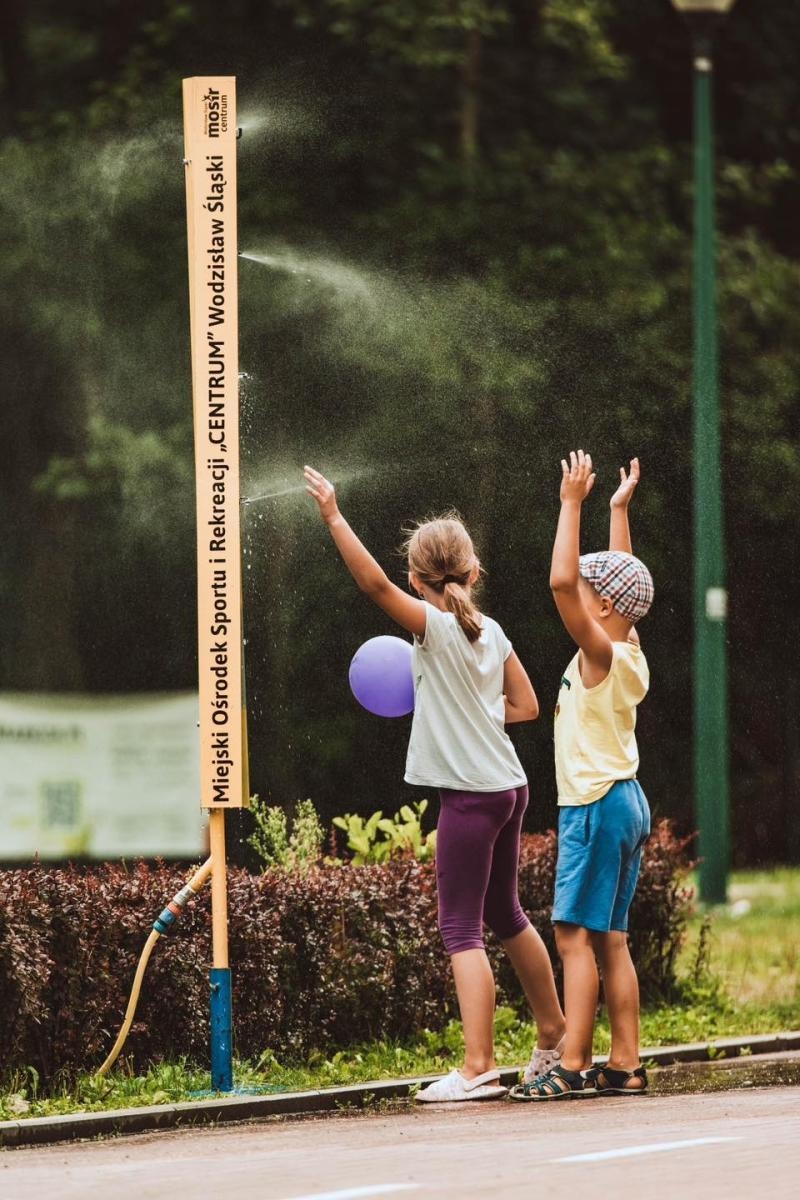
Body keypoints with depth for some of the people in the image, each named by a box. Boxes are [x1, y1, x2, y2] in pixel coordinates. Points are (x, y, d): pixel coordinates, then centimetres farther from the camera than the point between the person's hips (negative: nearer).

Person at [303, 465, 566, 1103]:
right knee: (505, 916, 23)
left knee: (462, 928, -7)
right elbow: (527, 705, 14)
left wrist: (334, 516, -22)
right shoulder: (490, 631, 8)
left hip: (470, 794, -8)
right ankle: (554, 1035, 36)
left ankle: (478, 1068, -12)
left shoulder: (435, 626, -12)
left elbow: (376, 583, -24)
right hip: (507, 786, 8)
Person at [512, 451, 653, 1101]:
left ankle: (574, 1065, -14)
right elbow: (621, 584, 26)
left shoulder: (602, 656, -14)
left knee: (575, 932, -10)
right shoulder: (630, 653, 10)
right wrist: (619, 510, 31)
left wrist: (573, 504, -20)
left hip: (597, 804, -9)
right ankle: (625, 1065, 8)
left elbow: (562, 582, -25)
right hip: (624, 802, 9)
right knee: (610, 939, 9)